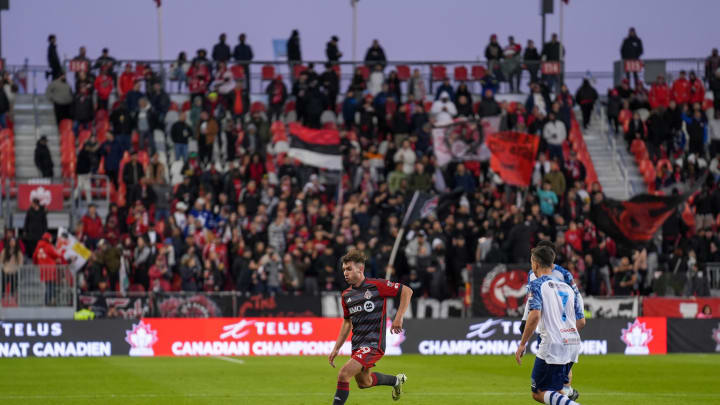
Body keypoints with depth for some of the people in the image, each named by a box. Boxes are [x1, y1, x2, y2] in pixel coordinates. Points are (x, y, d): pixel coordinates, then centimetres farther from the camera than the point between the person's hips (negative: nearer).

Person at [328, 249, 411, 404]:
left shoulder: (376, 286, -11)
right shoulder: (346, 295, 8)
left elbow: (407, 291, -6)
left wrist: (398, 317, -14)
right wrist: (336, 348, 16)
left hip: (373, 344, -8)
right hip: (357, 345, 8)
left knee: (344, 374, -22)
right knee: (364, 383, 22)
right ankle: (397, 380, 47)